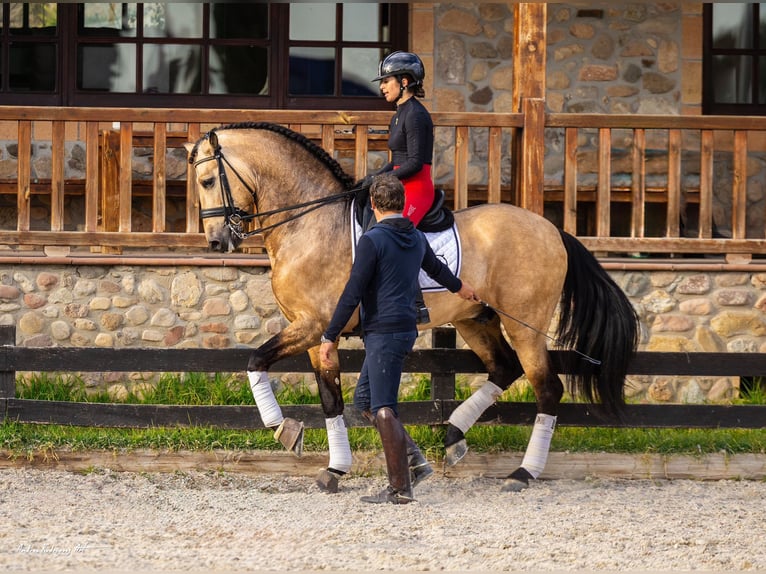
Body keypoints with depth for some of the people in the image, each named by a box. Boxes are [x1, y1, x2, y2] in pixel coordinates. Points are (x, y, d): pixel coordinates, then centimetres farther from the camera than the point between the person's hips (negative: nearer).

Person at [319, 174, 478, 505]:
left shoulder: (373, 240, -13)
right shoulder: (416, 239, 13)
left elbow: (352, 294, -16)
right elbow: (435, 267, 35)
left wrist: (329, 337, -13)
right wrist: (459, 287, 56)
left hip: (384, 333, -9)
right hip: (406, 327, 9)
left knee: (383, 409, -7)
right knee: (364, 399, 17)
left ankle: (400, 489, -9)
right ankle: (409, 454, 9)